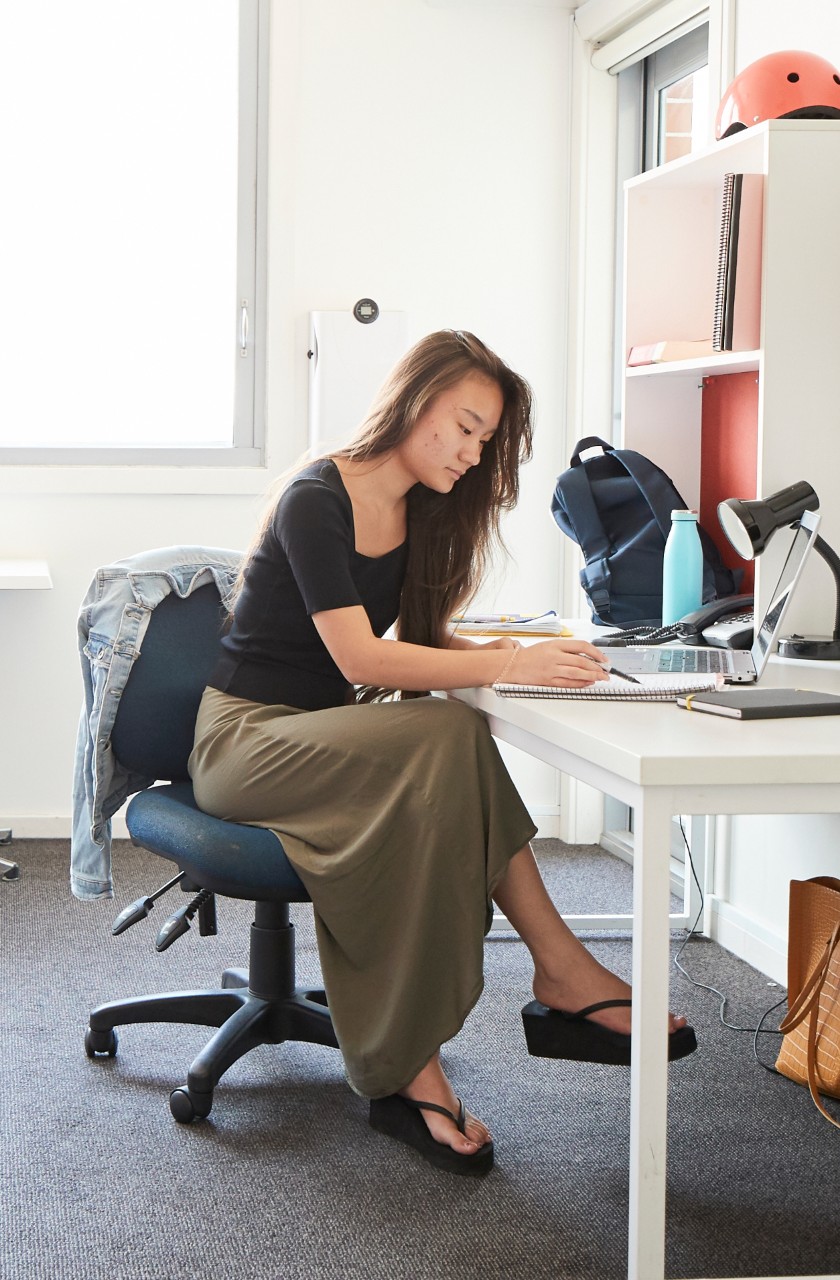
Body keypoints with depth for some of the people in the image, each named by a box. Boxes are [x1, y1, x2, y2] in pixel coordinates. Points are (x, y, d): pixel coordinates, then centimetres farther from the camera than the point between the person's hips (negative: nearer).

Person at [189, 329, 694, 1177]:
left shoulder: (416, 511, 10)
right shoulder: (317, 500, -14)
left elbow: (421, 636, 12)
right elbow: (359, 657, -23)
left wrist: (516, 653, -8)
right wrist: (509, 666, -28)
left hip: (324, 736, 7)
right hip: (244, 737, -7)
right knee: (445, 741, -32)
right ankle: (558, 968, -27)